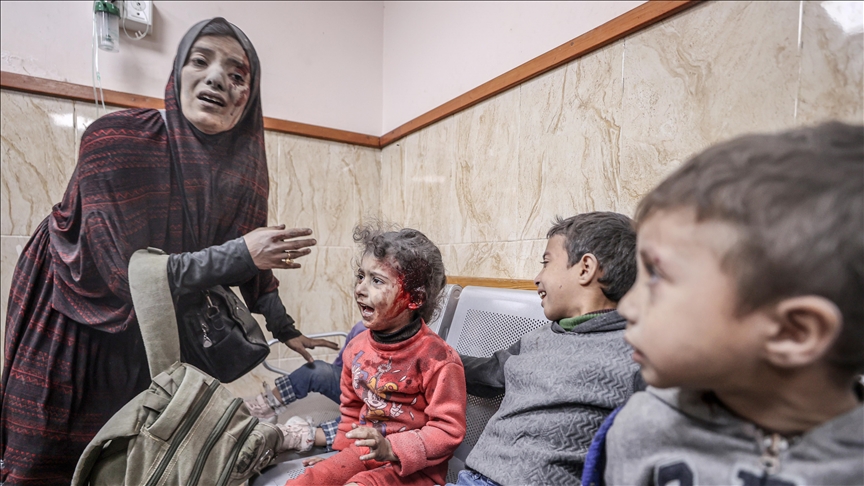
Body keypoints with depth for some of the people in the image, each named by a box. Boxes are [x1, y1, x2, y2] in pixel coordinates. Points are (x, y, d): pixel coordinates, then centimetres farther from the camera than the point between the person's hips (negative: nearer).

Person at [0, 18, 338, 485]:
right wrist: (240, 252, -28)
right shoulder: (117, 139, -24)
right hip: (72, 334, -4)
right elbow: (125, 271, -27)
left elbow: (252, 258, 0)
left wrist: (285, 329, 4)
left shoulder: (241, 166, -9)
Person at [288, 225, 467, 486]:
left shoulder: (437, 358, -22)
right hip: (363, 454, 6)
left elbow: (448, 429, -19)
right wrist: (342, 452, 14)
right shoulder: (357, 348, 0)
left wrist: (392, 449, -26)